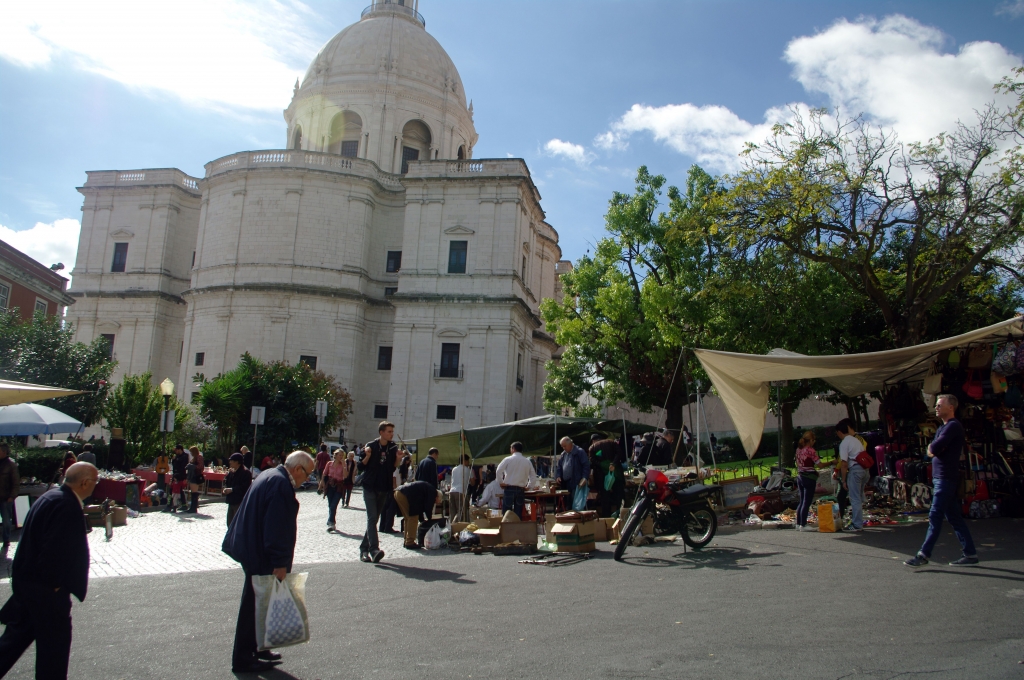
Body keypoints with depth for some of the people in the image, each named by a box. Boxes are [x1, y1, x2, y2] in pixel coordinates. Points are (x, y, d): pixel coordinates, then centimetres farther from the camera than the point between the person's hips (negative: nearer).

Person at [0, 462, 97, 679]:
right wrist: (55, 584, -16)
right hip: (45, 587, -9)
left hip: (25, 580, 9)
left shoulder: (51, 497, 6)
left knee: (19, 633, 22)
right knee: (54, 641, 7)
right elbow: (56, 549, -29)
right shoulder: (68, 506, -25)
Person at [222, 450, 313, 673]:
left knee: (256, 604, 19)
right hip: (260, 556, -11)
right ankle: (243, 659, 11)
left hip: (251, 549, 11)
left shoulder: (270, 476, 11)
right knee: (254, 606, 1)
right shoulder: (281, 484, -22)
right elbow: (277, 528, -25)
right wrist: (280, 563, -21)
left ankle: (256, 648, 30)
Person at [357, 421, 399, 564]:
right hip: (370, 488, -4)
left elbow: (394, 468, 9)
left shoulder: (393, 448, 6)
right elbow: (361, 467, -1)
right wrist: (367, 456, -19)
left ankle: (364, 548, 18)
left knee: (374, 519, 9)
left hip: (384, 489, 4)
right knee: (372, 518, -15)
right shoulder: (371, 446, -3)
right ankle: (374, 549, -23)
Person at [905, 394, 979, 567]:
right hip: (940, 477, 10)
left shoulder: (953, 426, -13)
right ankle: (970, 554, 17)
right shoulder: (943, 427, 19)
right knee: (954, 517, 12)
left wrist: (932, 448, -1)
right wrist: (933, 449, -6)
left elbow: (934, 448, -22)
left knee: (935, 516, -8)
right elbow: (931, 451, 15)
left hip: (946, 478, -10)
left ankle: (924, 555, -7)